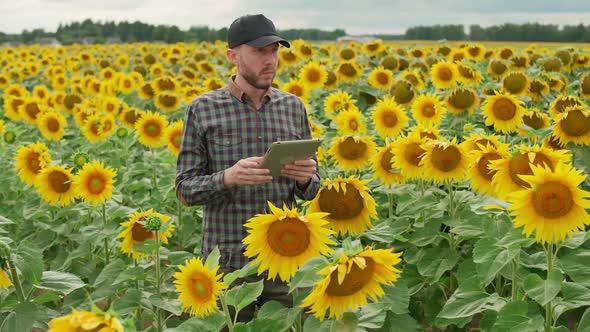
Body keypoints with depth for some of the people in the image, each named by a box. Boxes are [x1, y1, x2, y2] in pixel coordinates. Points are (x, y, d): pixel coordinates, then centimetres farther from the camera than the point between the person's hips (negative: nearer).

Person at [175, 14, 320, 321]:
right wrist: (228, 177, -23)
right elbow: (185, 189, -4)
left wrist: (306, 178, -14)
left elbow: (310, 191, 10)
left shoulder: (293, 107, 5)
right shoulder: (203, 109, -4)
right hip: (228, 261, -2)